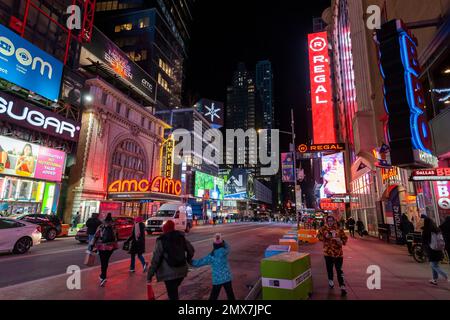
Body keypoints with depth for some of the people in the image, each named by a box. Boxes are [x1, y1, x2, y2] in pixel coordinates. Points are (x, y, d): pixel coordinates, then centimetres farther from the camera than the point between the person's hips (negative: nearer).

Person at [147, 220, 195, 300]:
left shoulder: (161, 241, -10)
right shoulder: (181, 237, 3)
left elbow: (155, 259, -12)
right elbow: (191, 250, 10)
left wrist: (149, 275, -6)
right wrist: (188, 260, 28)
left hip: (169, 273, -4)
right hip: (182, 270, 4)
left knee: (172, 294, 8)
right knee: (174, 290, 26)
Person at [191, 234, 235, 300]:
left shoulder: (211, 256, -10)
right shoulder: (225, 252, -11)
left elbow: (198, 263, -6)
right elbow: (227, 246, 13)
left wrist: (189, 260, 6)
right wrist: (222, 241, 9)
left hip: (217, 279, -1)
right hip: (227, 277, 1)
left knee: (213, 297, 12)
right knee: (230, 295, 15)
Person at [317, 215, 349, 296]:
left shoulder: (339, 229, -5)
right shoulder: (323, 229, -3)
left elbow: (345, 237, 3)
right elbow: (319, 235, 0)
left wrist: (341, 241, -17)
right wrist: (325, 236, -17)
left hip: (338, 253, -1)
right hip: (328, 252, 2)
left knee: (339, 270, -3)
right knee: (329, 268, 16)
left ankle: (342, 286, 2)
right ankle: (331, 281, 39)